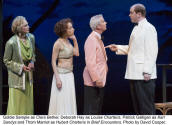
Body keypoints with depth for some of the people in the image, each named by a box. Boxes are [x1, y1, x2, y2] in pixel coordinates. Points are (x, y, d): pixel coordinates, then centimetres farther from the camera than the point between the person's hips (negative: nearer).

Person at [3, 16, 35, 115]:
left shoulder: (31, 37, -5)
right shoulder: (11, 42, -21)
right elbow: (6, 61, -9)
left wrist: (32, 62, -6)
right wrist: (20, 67, -18)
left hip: (28, 75, 6)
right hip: (17, 76, -6)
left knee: (28, 101, 14)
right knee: (16, 102, 1)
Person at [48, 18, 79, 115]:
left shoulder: (67, 41, 8)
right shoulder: (58, 43, -16)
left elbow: (77, 53, 7)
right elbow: (53, 61, -15)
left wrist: (75, 39, 3)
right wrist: (57, 78, -20)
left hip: (69, 74, 8)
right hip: (61, 75, -8)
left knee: (68, 101, 13)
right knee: (61, 101, -3)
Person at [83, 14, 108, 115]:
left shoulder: (98, 38, 16)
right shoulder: (91, 39, -15)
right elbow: (90, 62, -21)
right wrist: (96, 79, -24)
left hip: (100, 80, 10)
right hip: (93, 81, -10)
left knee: (98, 109, 15)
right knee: (91, 110, -6)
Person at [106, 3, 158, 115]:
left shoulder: (148, 28, -10)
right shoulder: (136, 29, 18)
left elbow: (151, 51, -16)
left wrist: (147, 72, -20)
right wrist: (117, 48, 15)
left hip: (144, 75, -9)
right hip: (135, 74, 9)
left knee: (146, 106, -6)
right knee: (137, 104, 13)